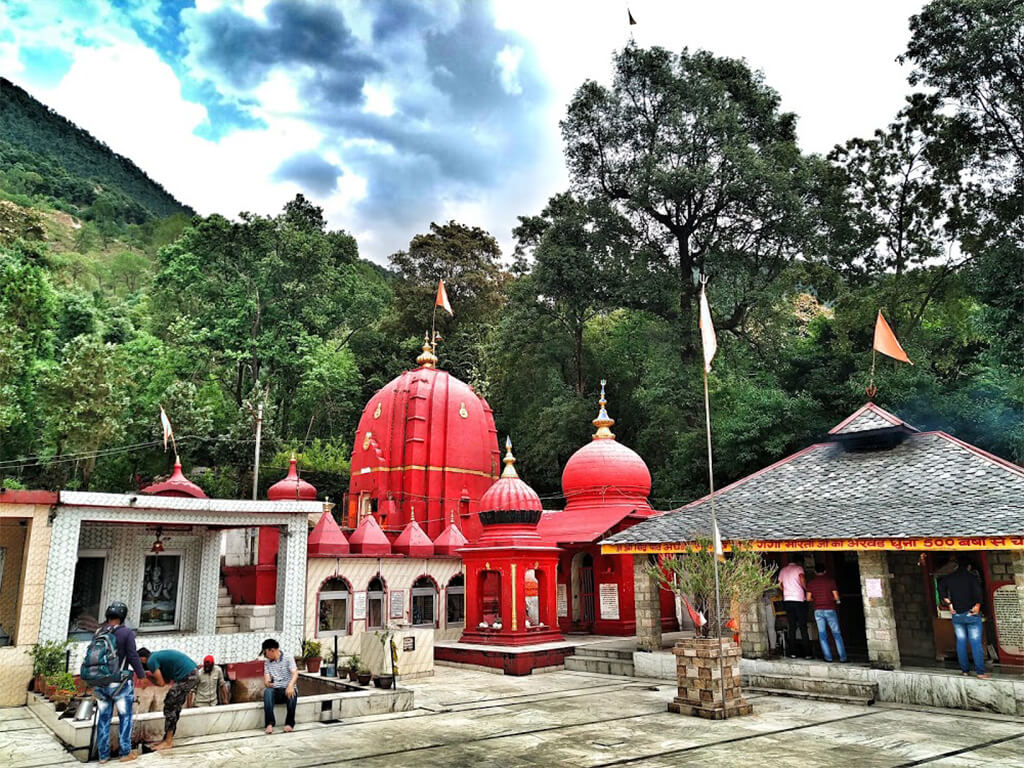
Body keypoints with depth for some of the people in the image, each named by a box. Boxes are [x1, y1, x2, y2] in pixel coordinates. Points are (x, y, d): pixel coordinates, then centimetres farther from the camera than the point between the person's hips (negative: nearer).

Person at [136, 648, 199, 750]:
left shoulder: (151, 661, -4)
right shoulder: (158, 655, 22)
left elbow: (161, 682, -5)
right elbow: (168, 680, 21)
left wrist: (149, 676, 11)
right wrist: (151, 674, 20)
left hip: (186, 677, -9)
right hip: (193, 675, 9)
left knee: (169, 707, 1)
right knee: (174, 707, 17)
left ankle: (168, 742, 7)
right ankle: (168, 739, 25)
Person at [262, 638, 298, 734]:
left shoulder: (288, 658, -1)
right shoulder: (267, 663, 12)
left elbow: (295, 673, -15)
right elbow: (266, 680, 3)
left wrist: (290, 685, -36)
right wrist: (267, 683, -23)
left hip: (287, 689, -3)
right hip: (275, 691, 3)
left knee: (292, 693, -37)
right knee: (267, 692, -32)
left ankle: (289, 723, -26)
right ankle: (269, 723, -35)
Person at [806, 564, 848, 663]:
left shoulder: (811, 582, 4)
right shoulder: (830, 580, -2)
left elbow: (808, 598, 2)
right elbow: (836, 597, -6)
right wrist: (831, 599, 15)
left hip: (818, 611, 1)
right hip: (830, 610, -1)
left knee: (822, 634, 5)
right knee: (836, 633, 4)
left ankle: (828, 657, 2)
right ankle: (842, 657, 1)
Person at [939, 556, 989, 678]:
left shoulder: (949, 578, 5)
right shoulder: (972, 577, -8)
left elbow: (941, 589, 3)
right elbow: (977, 592, -20)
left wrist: (949, 604, 6)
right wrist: (977, 606, -9)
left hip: (957, 614, 4)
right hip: (971, 614, -4)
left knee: (961, 642, 9)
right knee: (976, 642, -2)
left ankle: (965, 669, 13)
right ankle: (980, 672, -3)